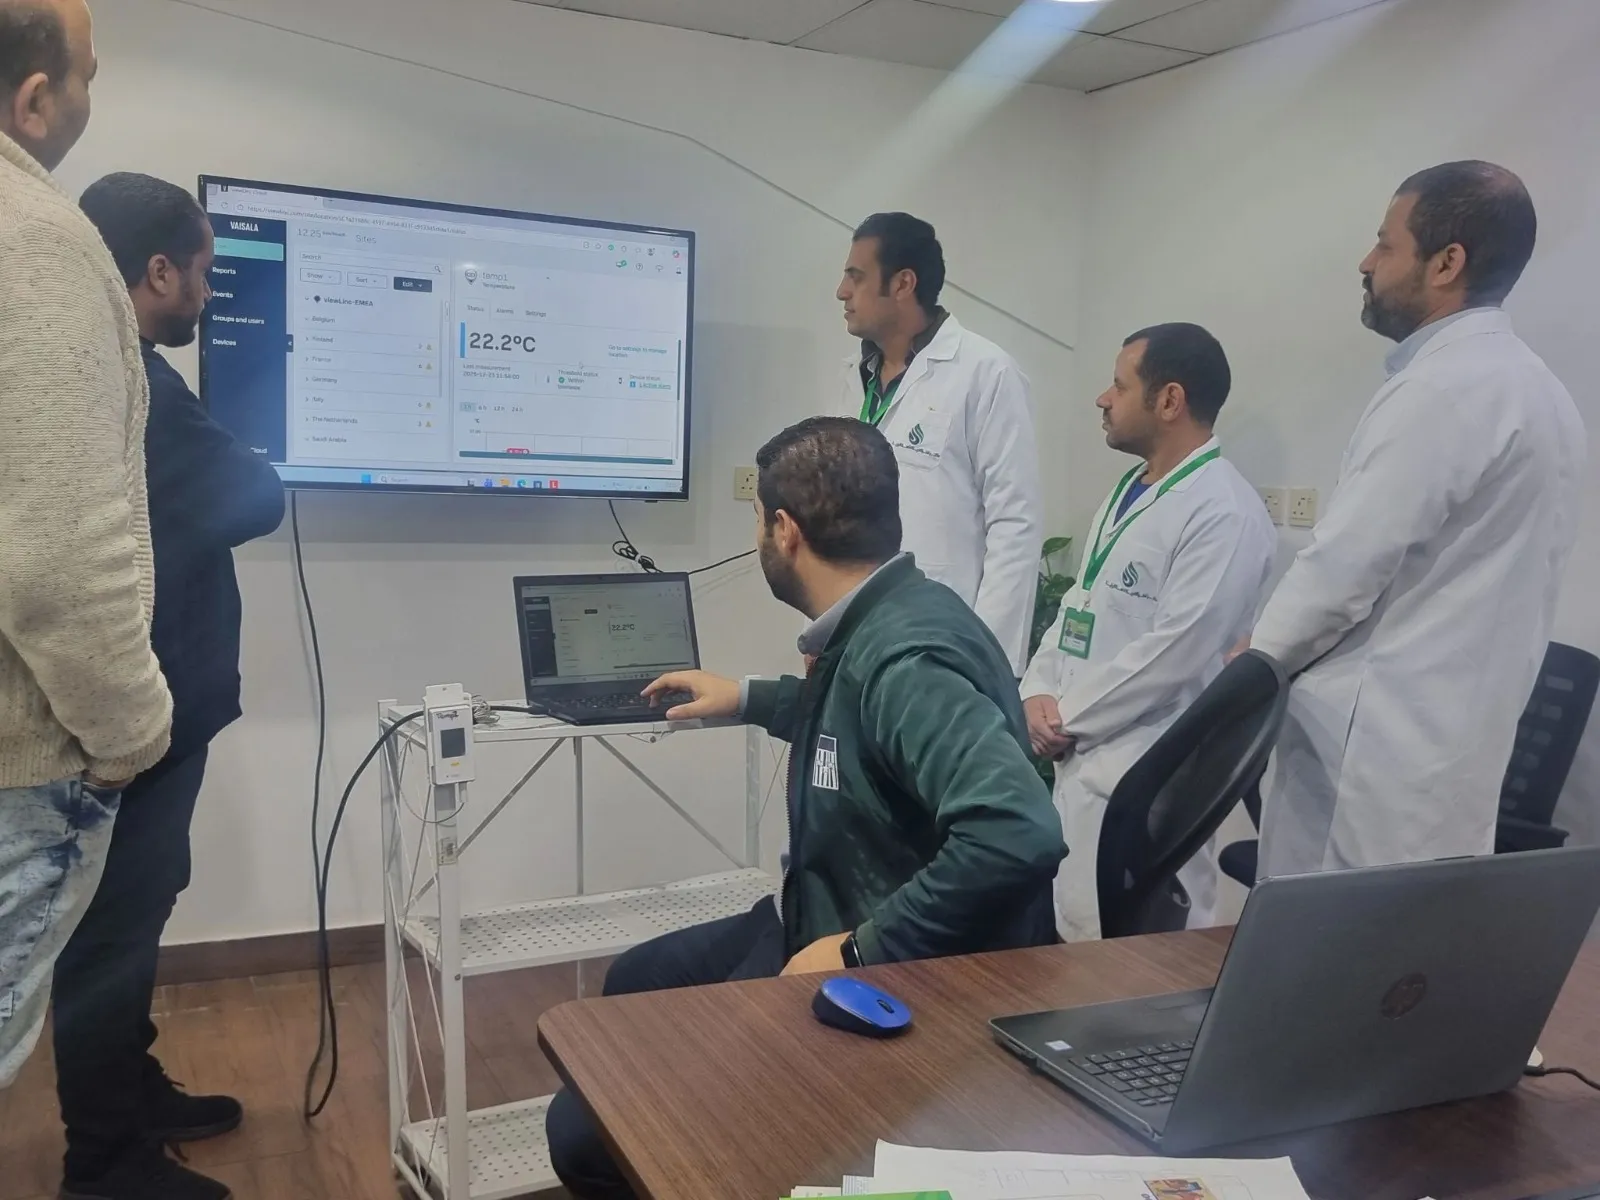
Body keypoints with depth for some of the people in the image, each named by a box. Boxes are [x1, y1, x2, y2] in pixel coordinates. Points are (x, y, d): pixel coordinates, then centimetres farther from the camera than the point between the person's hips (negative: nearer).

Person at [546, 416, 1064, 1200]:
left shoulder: (906, 656, -29)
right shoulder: (870, 626, 2)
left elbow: (1017, 834, -42)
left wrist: (863, 952, -31)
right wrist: (750, 700, 36)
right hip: (827, 919, 10)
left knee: (588, 1132, -12)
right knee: (635, 985, 24)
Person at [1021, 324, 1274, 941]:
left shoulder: (1224, 513, -15)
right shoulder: (1127, 492, 16)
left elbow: (1175, 651, -22)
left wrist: (1068, 717, -13)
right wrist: (1036, 693, -1)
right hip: (1080, 759, 9)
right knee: (1072, 940, 17)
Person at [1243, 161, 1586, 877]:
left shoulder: (1441, 389, -17)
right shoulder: (1537, 391, 14)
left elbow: (1347, 564, -17)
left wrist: (1254, 660, 0)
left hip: (1378, 741, -9)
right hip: (1453, 735, 9)